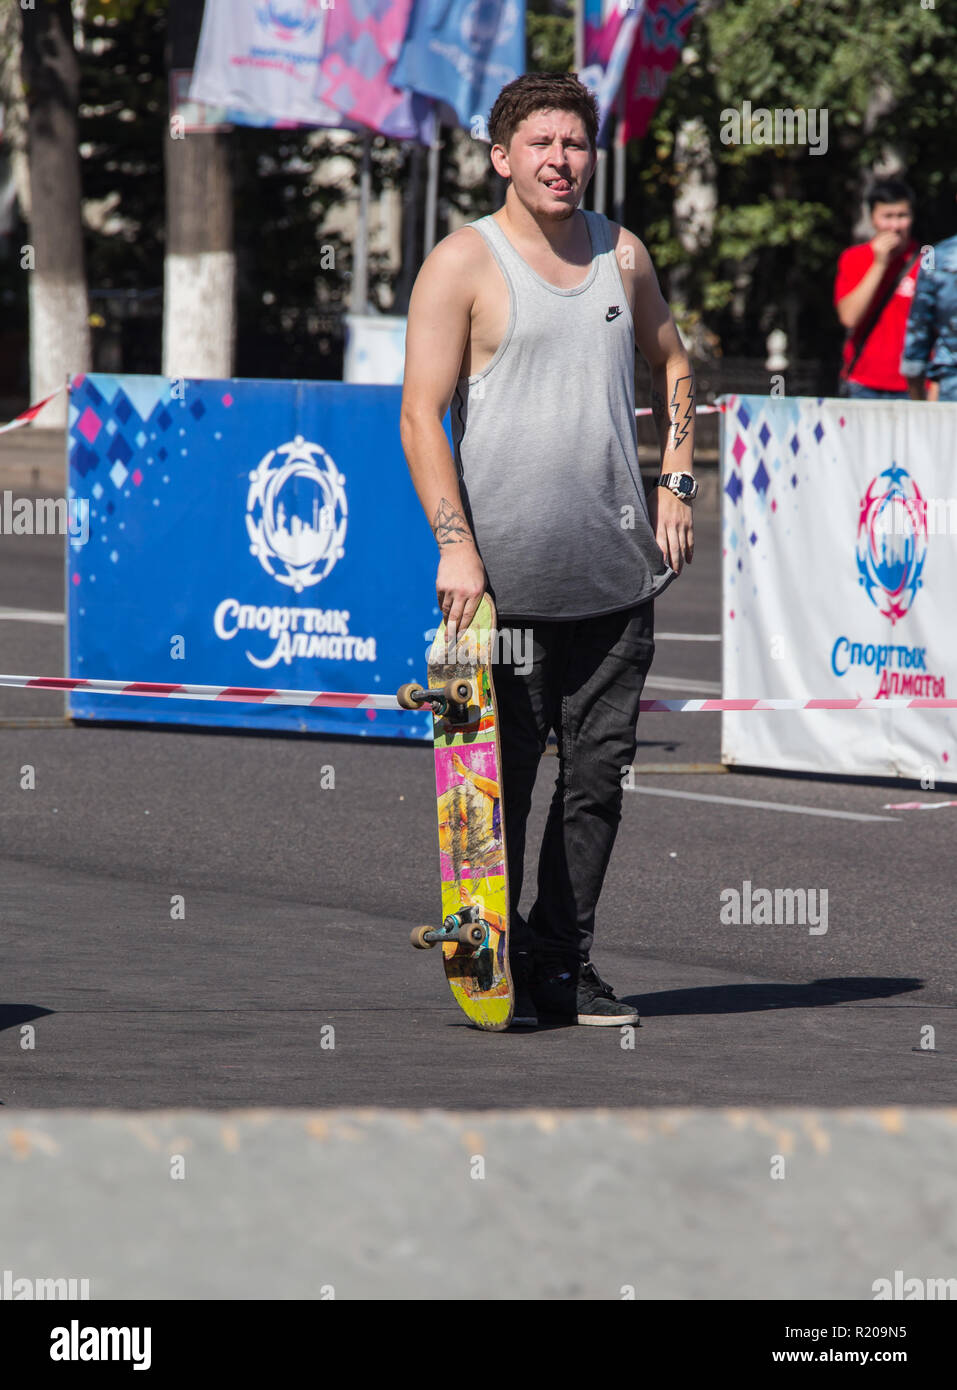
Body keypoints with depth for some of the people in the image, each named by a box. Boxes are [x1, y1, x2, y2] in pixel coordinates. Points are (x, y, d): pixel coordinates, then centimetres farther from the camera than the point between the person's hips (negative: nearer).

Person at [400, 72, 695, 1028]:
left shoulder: (622, 255, 11)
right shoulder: (463, 265, -5)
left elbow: (670, 365, 26)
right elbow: (422, 414, -9)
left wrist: (674, 486, 14)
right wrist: (455, 544, -17)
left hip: (617, 571, 5)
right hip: (505, 572, -5)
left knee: (600, 769, 5)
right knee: (500, 776, -2)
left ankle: (565, 961, 13)